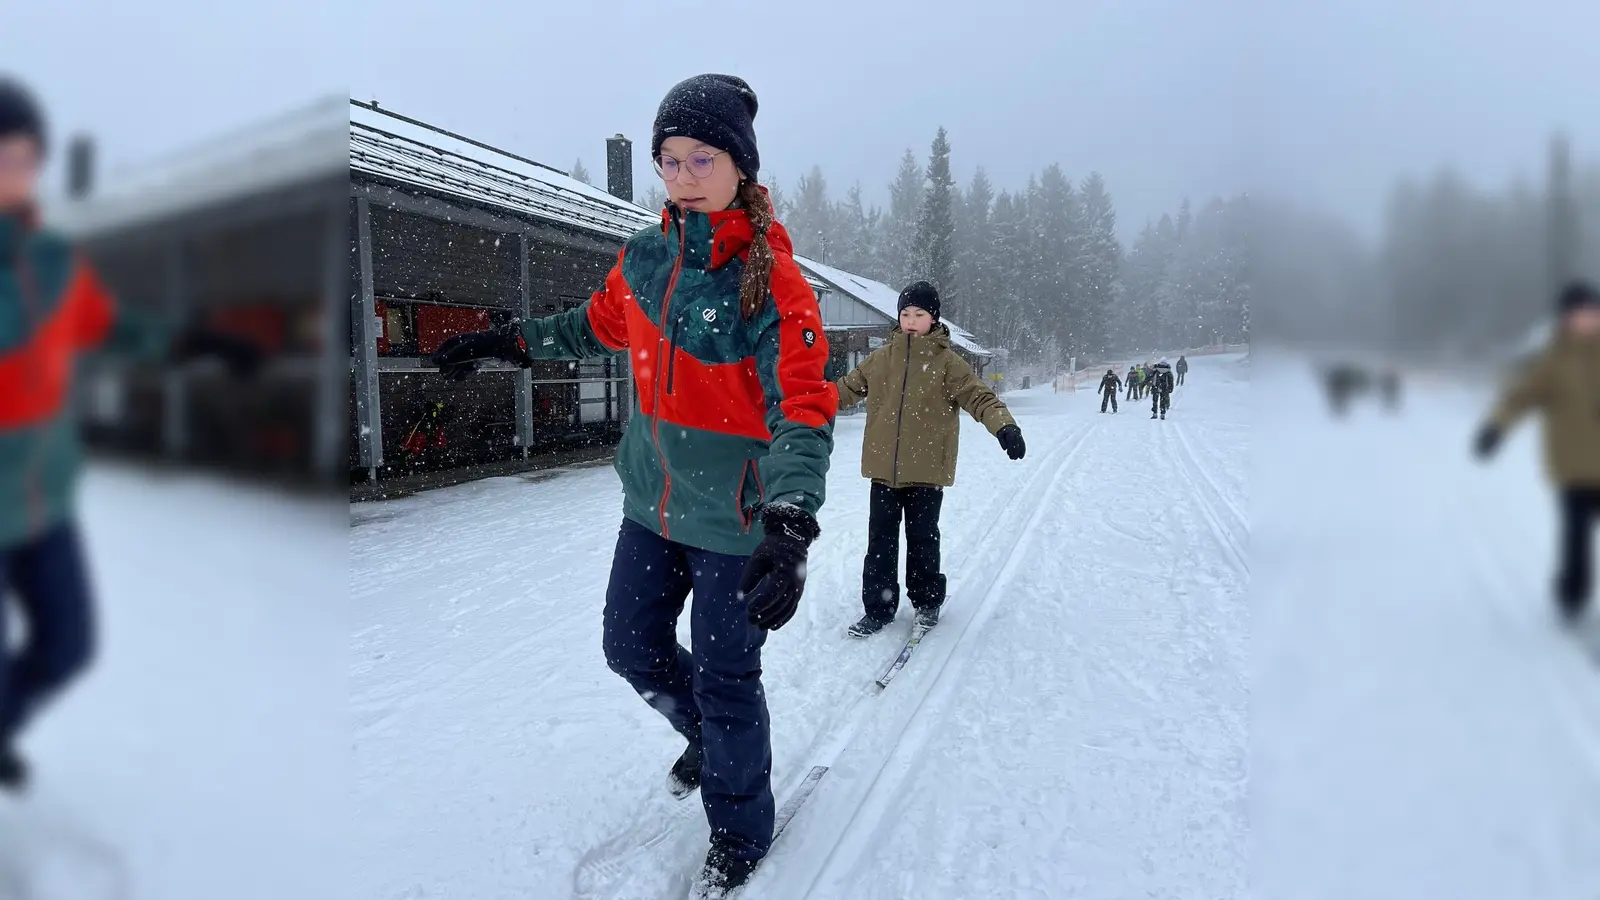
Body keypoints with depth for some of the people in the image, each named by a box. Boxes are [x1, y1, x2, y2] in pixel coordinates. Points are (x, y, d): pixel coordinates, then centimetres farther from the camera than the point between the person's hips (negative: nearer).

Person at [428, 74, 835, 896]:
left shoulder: (771, 281, -20)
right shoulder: (644, 257, -1)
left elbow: (802, 410, -27)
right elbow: (599, 325, 20)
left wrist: (790, 527, -41)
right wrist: (507, 341, 17)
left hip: (733, 519, -6)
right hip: (653, 502, 6)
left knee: (724, 682, 6)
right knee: (632, 648, 20)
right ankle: (707, 735, 50)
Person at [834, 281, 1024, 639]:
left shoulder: (947, 362, -3)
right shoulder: (881, 358, 6)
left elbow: (979, 396, -10)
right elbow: (848, 388, 14)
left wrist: (1005, 426, -27)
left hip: (927, 469, -2)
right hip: (884, 467, 3)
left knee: (922, 539, 9)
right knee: (880, 539, 6)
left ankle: (927, 602, 29)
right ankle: (878, 607, 17)